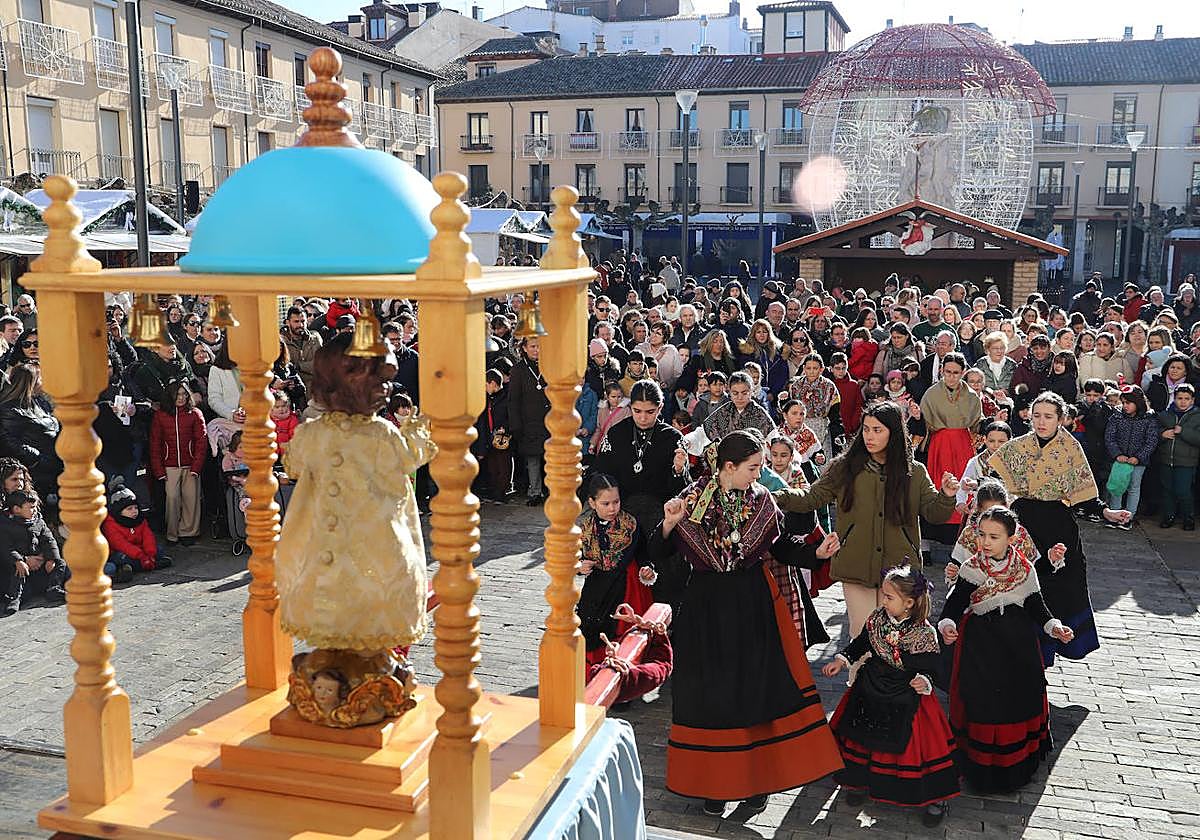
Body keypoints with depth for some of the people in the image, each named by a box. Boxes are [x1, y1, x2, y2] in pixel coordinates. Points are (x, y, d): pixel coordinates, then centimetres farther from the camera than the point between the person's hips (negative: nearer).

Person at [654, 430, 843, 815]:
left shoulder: (762, 500, 1)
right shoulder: (693, 499, -7)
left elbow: (780, 549, 7)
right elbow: (657, 553, -5)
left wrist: (816, 552, -8)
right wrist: (669, 524, -23)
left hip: (755, 606, 2)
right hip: (707, 608, -2)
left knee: (757, 690, 5)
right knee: (711, 694, 5)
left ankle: (754, 777, 22)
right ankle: (714, 782, 20)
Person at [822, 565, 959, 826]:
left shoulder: (924, 634, -19)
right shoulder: (876, 619, -6)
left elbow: (930, 668, -12)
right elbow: (861, 643, 11)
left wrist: (924, 682, -33)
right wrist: (842, 660, 0)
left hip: (905, 701, -5)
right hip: (870, 692, 5)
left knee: (911, 743, 0)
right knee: (860, 736, 13)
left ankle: (935, 796, 21)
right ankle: (859, 781, 38)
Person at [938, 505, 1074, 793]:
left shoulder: (1025, 570, -2)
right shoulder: (972, 569, -8)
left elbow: (1037, 605, 6)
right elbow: (955, 602, -10)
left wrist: (1054, 627, -10)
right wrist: (947, 624, -28)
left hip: (1019, 645, 2)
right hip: (980, 645, -2)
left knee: (1020, 699, 10)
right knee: (981, 702, -2)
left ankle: (1019, 767, 29)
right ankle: (982, 770, 12)